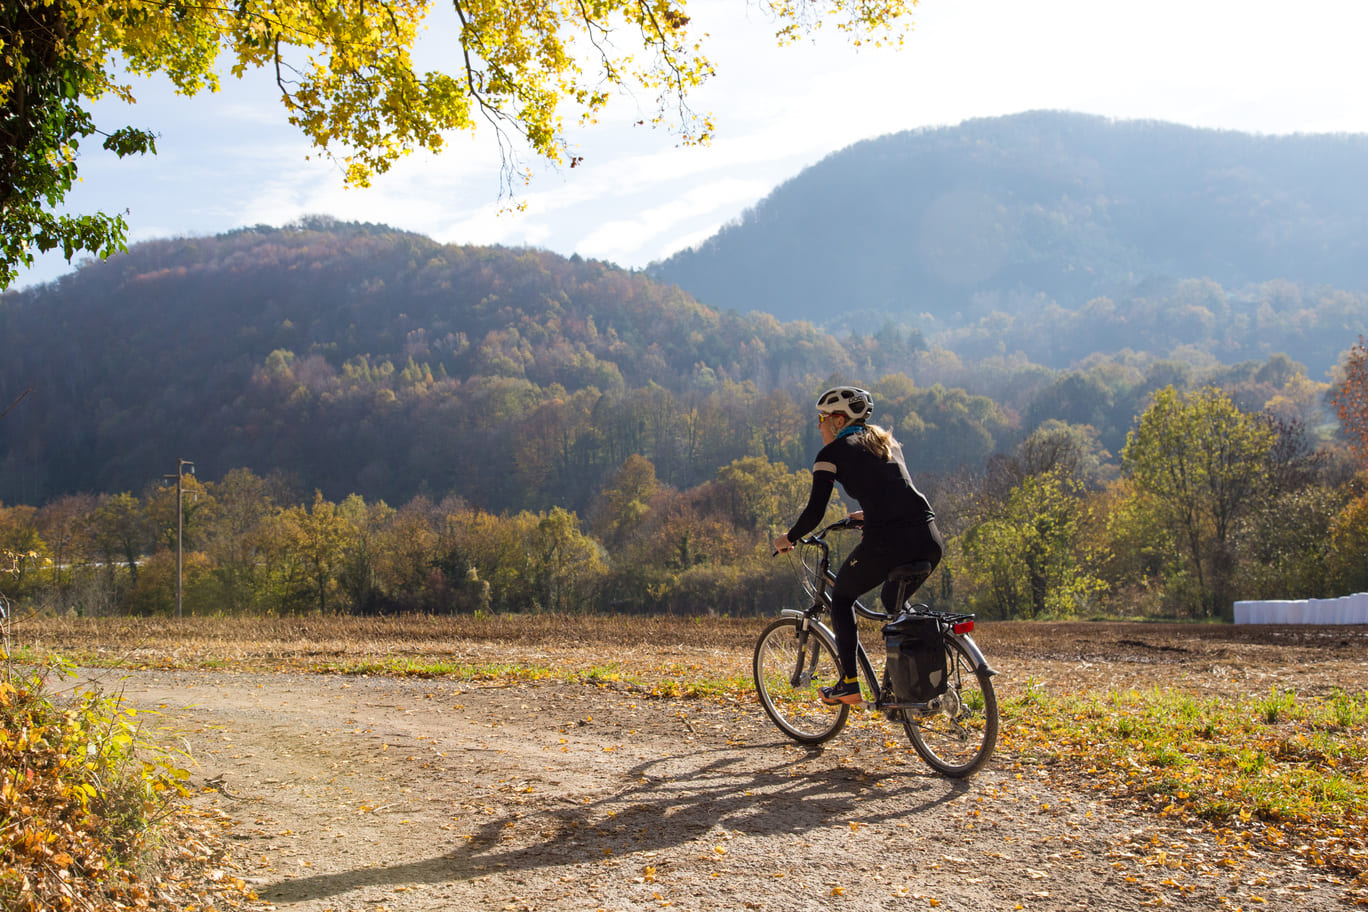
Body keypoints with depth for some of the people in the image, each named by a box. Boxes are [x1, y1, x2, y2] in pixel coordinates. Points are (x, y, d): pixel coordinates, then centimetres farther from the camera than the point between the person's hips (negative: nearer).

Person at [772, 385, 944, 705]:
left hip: (888, 543, -6)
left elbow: (815, 512, 0)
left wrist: (788, 538, 17)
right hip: (930, 540, 6)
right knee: (893, 600, 31)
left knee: (841, 597, 20)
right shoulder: (885, 442, 25)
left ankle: (849, 683, 14)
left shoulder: (833, 452, 6)